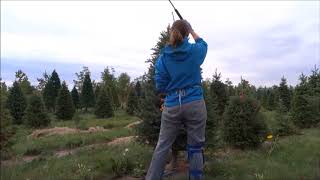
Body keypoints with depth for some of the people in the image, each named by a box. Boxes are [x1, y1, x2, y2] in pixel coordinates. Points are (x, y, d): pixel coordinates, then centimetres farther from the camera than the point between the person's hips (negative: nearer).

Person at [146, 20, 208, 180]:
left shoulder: (163, 57, 0)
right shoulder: (195, 51, 0)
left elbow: (160, 87, -1)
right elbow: (203, 44, 26)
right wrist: (192, 31, 41)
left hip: (172, 106, 1)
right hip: (195, 104, -1)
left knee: (162, 146, 11)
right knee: (195, 147, 9)